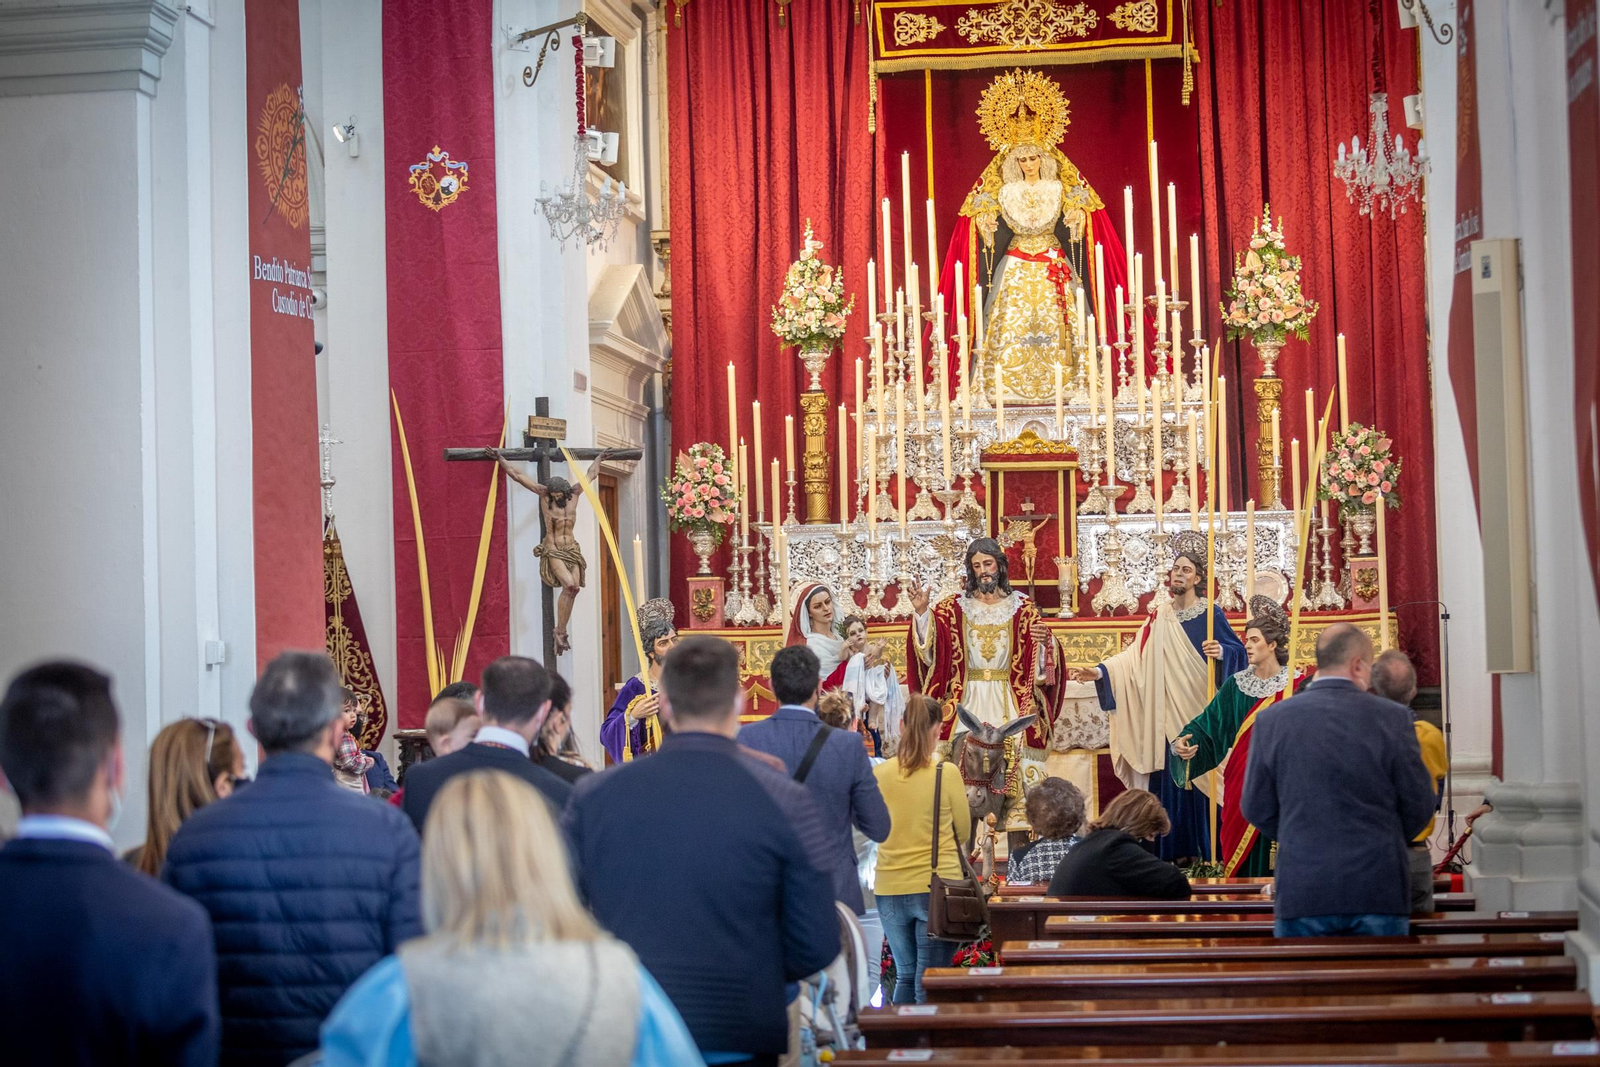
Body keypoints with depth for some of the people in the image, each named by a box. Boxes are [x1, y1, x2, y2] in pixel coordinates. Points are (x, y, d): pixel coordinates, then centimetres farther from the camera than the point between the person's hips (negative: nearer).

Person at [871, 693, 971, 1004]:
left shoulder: (880, 774, -3)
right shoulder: (946, 773, -11)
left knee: (904, 976, 17)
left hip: (890, 890, 3)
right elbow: (962, 831, 1)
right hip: (937, 887, -3)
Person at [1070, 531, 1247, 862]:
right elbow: (1137, 655, 5)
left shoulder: (1210, 614, -2)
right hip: (1168, 716, 4)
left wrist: (1221, 653, -26)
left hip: (1199, 712, -4)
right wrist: (1102, 671, -6)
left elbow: (1238, 649, -5)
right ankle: (1172, 851, 8)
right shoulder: (1161, 615, 9)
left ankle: (1204, 850, 5)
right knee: (1168, 781, 3)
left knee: (1199, 778, -3)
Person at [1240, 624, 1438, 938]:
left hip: (1301, 891, 1)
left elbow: (1256, 808, 4)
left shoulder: (1272, 721, -1)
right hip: (1380, 889, -1)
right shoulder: (1392, 718, -5)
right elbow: (1419, 806, 0)